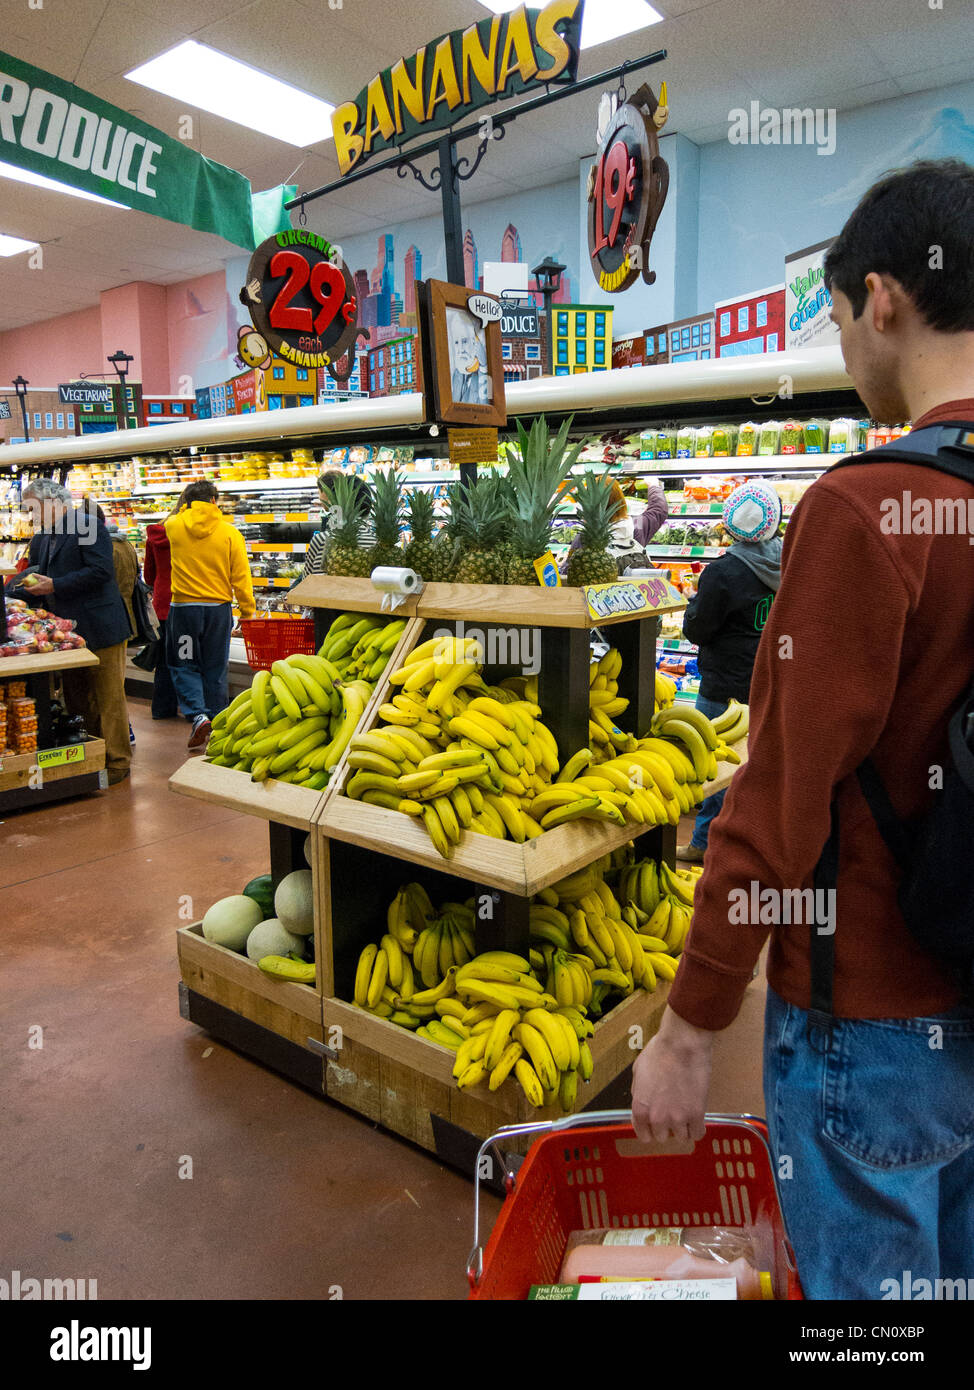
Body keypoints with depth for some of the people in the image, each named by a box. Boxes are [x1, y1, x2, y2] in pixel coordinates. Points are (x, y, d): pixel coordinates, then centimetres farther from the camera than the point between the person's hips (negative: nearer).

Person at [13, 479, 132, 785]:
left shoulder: (87, 525, -10)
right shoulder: (41, 538, 16)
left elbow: (102, 571, -21)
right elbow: (33, 579, 18)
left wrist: (55, 586, -19)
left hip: (99, 631, -9)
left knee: (109, 699, -1)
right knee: (77, 701, 15)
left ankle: (117, 762, 8)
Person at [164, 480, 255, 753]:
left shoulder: (174, 526, -4)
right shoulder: (230, 532, -4)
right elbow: (241, 577, -3)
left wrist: (184, 509, 29)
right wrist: (247, 612, 4)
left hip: (183, 607, -1)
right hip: (218, 608, 1)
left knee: (184, 666, 10)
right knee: (215, 669, 11)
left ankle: (198, 715, -10)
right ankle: (216, 725, 18)